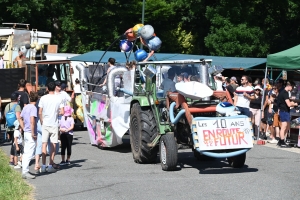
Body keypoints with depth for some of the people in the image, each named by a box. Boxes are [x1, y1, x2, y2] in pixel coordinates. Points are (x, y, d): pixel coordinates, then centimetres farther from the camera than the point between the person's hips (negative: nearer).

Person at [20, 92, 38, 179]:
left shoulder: (25, 107, 12)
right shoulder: (33, 108, -14)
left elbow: (20, 119, 20)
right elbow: (32, 120, -24)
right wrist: (33, 133, -20)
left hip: (26, 133, 9)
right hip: (31, 133, -9)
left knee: (26, 153, 14)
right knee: (29, 153, -8)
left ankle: (24, 170, 19)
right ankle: (25, 172, -11)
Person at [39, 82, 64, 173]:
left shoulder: (43, 98, -3)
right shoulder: (58, 99, -3)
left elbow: (40, 113, -3)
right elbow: (62, 112, -6)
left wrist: (41, 122, 10)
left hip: (45, 124, 0)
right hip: (54, 124, 0)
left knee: (44, 144, 3)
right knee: (53, 145, 7)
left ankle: (43, 165, -1)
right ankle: (50, 165, 6)